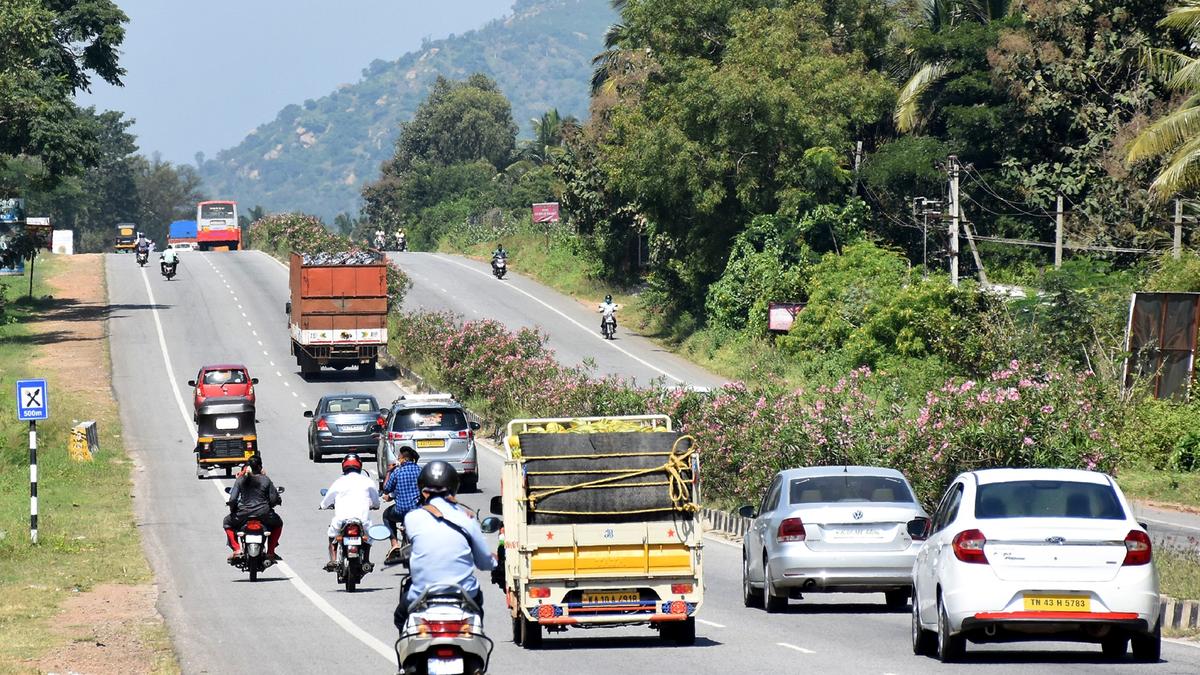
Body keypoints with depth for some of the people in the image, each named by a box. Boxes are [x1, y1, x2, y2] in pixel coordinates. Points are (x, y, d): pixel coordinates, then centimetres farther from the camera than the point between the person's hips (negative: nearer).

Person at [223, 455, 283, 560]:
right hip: (264, 514, 0)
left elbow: (232, 499, -6)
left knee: (227, 522, 30)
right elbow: (275, 499, -2)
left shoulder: (241, 480, 0)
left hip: (243, 514, 0)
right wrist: (268, 506, 21)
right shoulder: (266, 480, 0)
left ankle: (237, 549, 13)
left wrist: (233, 510, 15)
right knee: (277, 523, 32)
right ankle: (270, 552, 20)